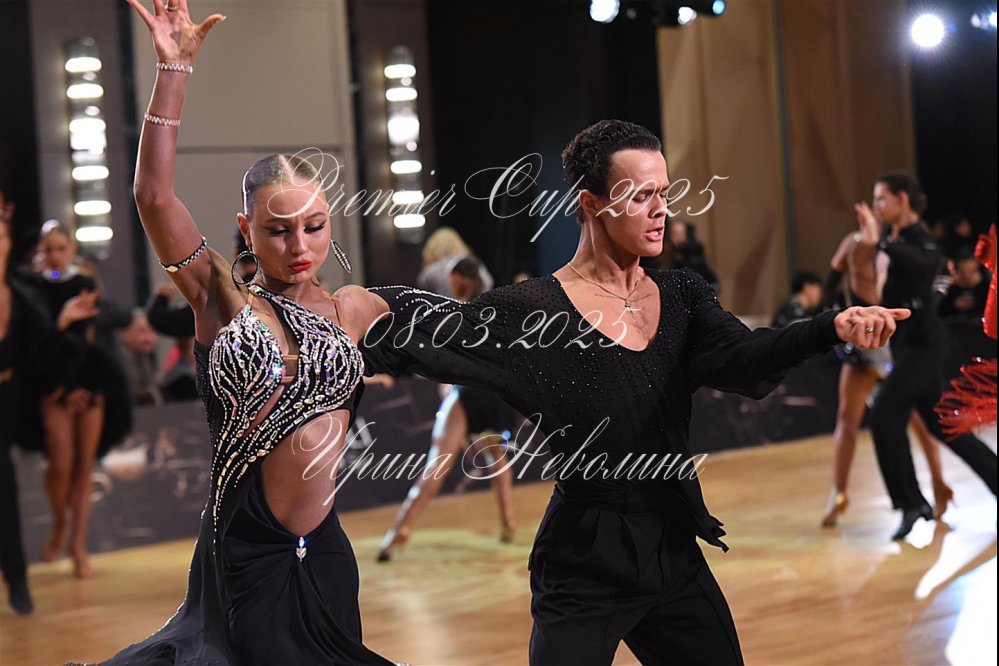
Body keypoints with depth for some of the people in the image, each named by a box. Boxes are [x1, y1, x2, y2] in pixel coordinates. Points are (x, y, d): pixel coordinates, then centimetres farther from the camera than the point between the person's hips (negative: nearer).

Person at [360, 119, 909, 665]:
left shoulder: (682, 297, 3)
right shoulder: (535, 310, -10)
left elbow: (739, 357, -14)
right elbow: (435, 327, -20)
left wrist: (835, 327, -32)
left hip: (675, 555, 5)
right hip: (583, 571, -5)